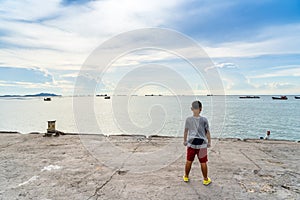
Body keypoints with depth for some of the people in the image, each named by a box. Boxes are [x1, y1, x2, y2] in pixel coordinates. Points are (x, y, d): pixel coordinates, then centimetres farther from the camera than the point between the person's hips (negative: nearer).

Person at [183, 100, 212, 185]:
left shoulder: (188, 119, -8)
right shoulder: (204, 120, -12)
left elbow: (186, 131, 3)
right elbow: (207, 132, -3)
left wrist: (185, 140, 18)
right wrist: (209, 142, 12)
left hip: (191, 144, 2)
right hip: (202, 145, -1)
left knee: (189, 161, 16)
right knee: (203, 163, 11)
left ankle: (186, 177, 32)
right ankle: (206, 179, 25)